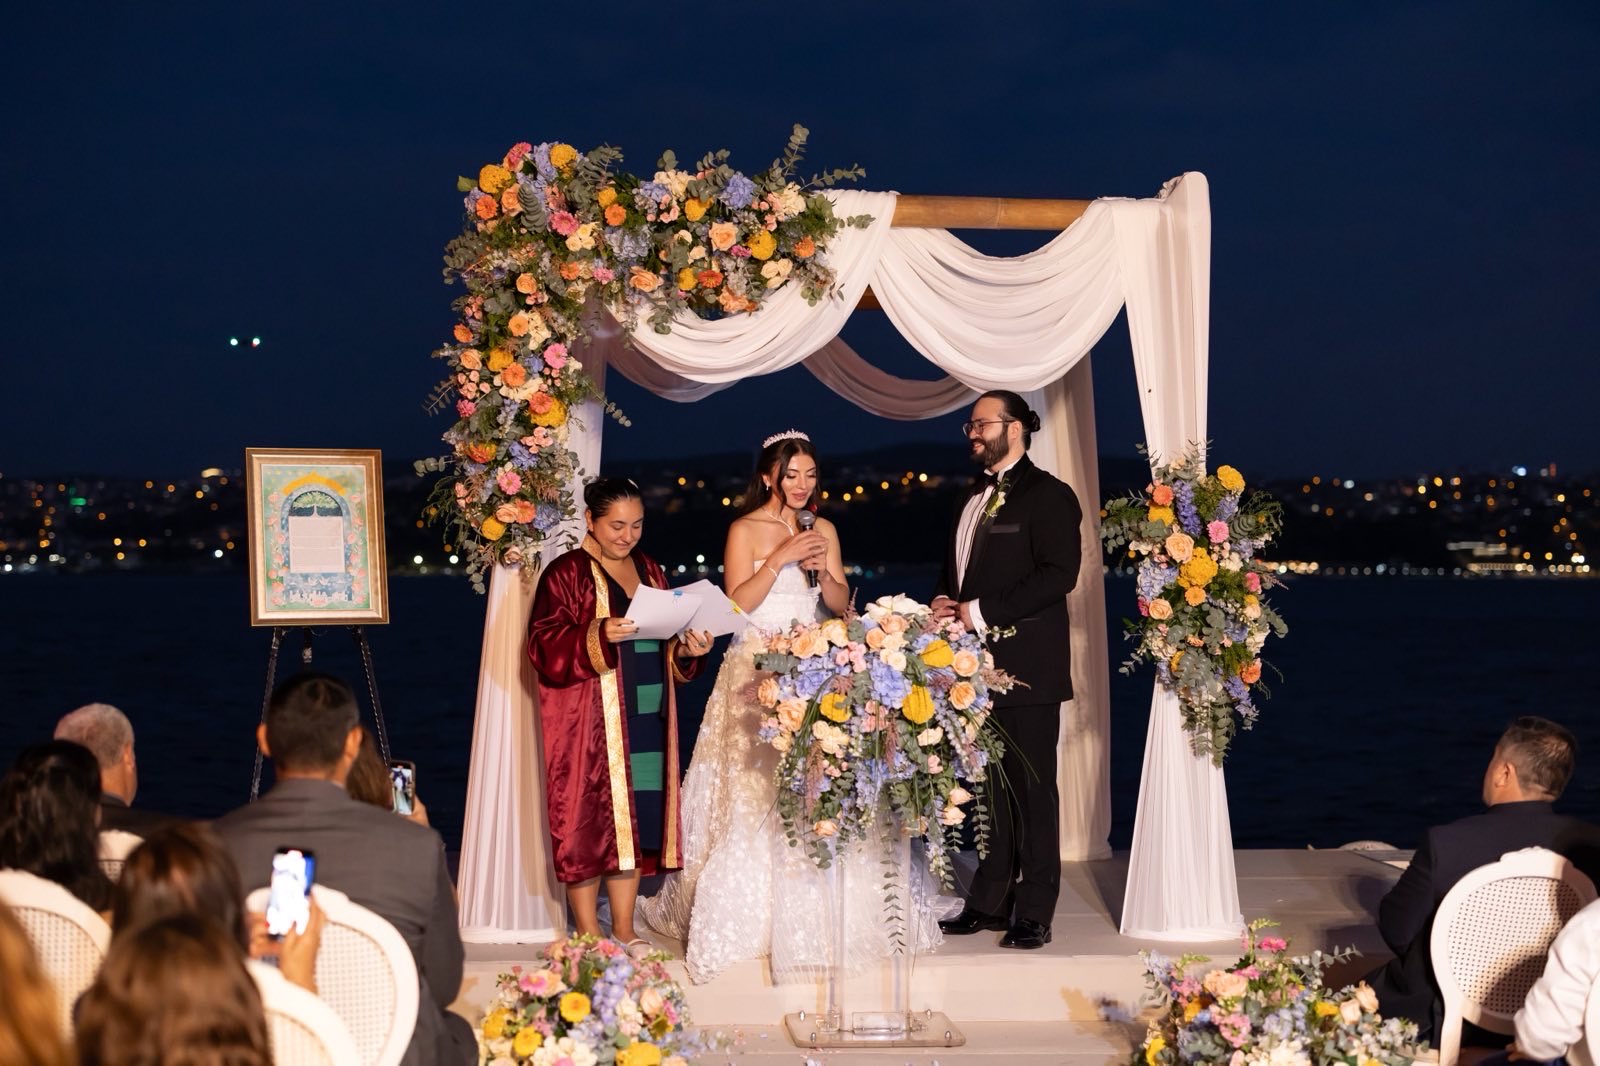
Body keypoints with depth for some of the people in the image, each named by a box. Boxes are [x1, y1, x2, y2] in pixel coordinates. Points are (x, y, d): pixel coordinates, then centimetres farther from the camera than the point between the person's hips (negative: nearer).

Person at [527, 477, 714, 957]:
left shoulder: (650, 571, 15)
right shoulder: (565, 573, -5)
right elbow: (545, 645, -13)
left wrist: (687, 651, -2)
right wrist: (600, 635, -27)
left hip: (646, 719, 6)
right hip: (589, 720, -6)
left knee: (637, 818, 7)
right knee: (589, 819, -3)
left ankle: (624, 929, 17)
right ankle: (588, 935, 6)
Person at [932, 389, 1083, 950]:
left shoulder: (1048, 495, -7)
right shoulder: (974, 499, 19)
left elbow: (1059, 573, -17)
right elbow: (956, 568, 28)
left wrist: (983, 611, -19)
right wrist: (944, 600, 4)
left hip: (1026, 666, -8)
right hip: (981, 665, 8)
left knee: (1031, 787, -2)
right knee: (993, 785, 12)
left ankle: (1034, 914, 3)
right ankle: (991, 899, 20)